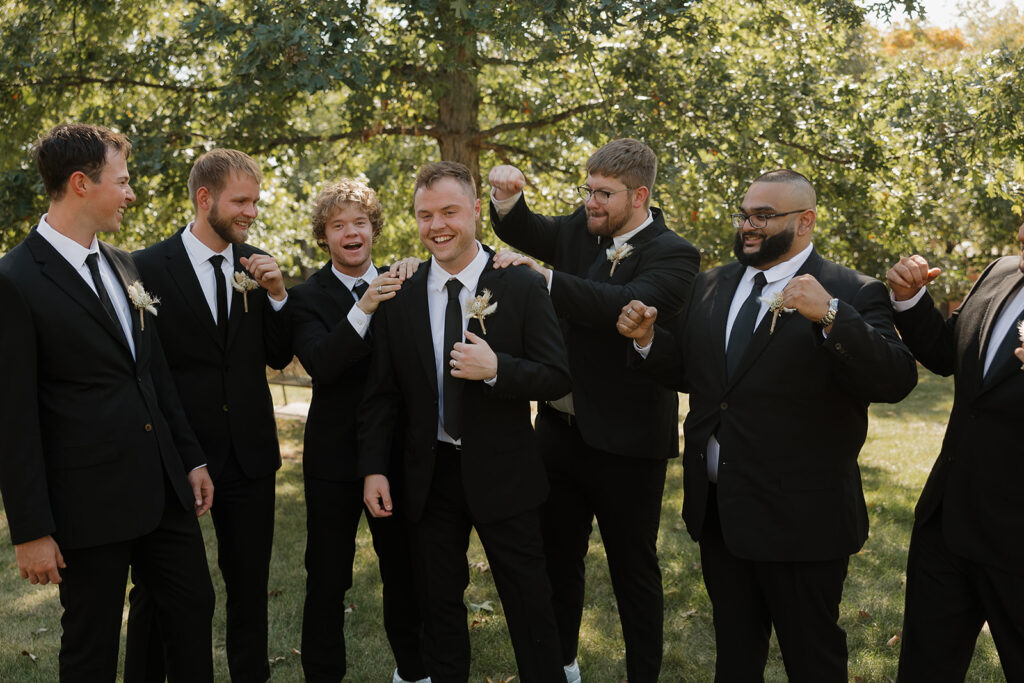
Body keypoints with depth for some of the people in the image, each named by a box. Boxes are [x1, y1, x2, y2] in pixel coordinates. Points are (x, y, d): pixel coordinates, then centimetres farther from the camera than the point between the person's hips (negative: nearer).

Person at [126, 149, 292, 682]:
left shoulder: (256, 265, 5)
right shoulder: (148, 267, -9)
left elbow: (279, 357, 8)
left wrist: (277, 293, -8)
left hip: (248, 453, 4)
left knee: (250, 585, 15)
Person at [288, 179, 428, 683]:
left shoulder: (402, 286, 4)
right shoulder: (308, 296, -5)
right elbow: (319, 365, -21)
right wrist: (364, 309, -31)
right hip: (335, 458, -3)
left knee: (405, 570, 16)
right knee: (328, 579, 7)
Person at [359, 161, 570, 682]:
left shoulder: (522, 287, -6)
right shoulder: (399, 298, 1)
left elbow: (556, 378, -8)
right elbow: (381, 393, 5)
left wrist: (496, 369, -24)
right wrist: (374, 467, -1)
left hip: (502, 472, -2)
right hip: (430, 475, 3)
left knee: (528, 603, 8)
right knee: (438, 601, 14)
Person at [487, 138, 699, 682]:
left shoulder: (672, 255, -15)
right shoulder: (582, 230, 4)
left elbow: (628, 305, -31)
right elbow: (525, 234, 6)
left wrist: (545, 278, -38)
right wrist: (508, 199, -16)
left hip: (625, 441, -6)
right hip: (561, 428, 7)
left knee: (633, 569, 8)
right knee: (559, 555, 20)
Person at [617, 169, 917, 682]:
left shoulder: (851, 294, -11)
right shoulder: (712, 285, 8)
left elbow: (896, 381, -23)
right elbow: (689, 371, 15)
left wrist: (830, 317, -35)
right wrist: (648, 338, -4)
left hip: (800, 518, -5)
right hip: (717, 508, 6)